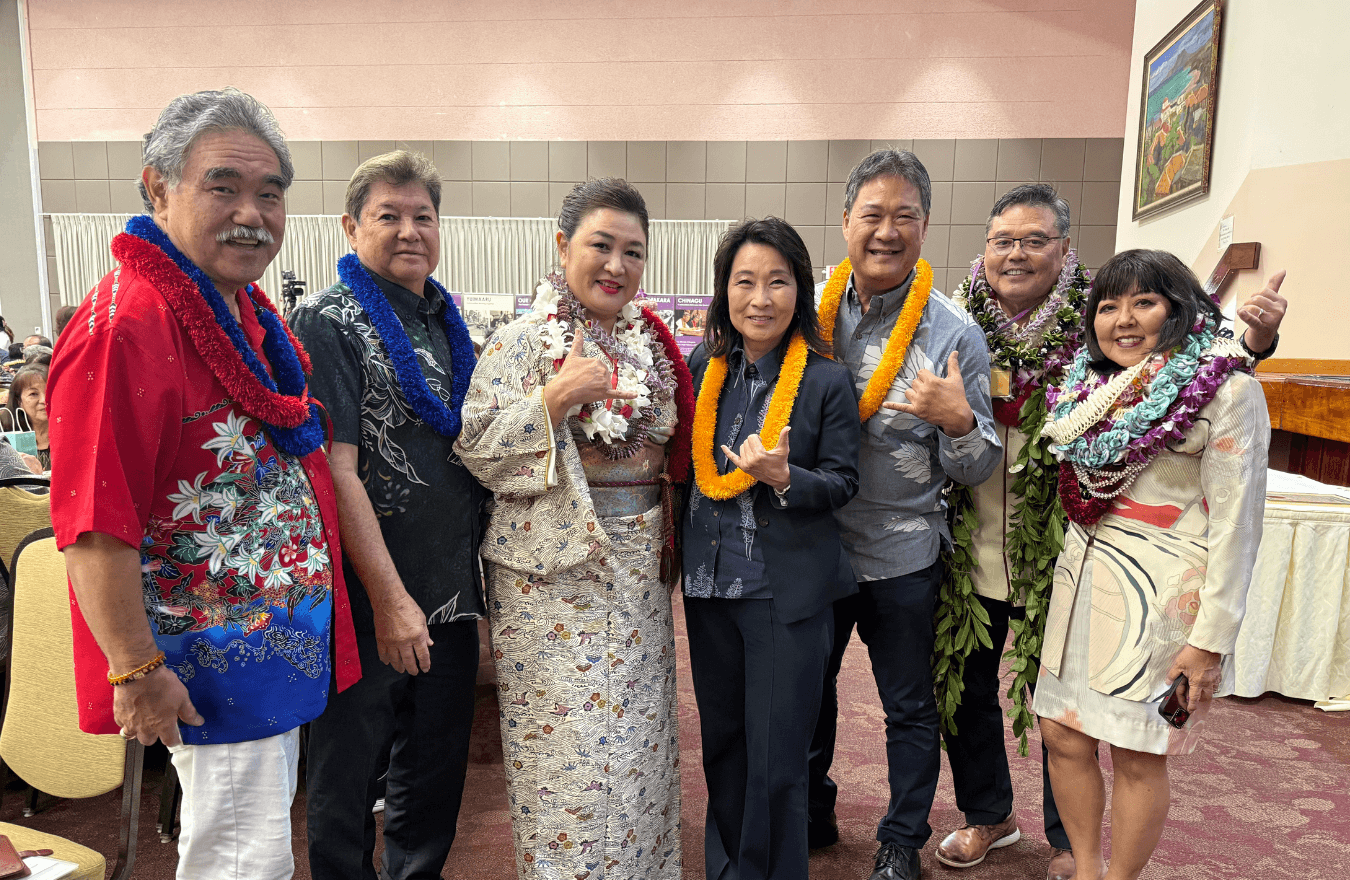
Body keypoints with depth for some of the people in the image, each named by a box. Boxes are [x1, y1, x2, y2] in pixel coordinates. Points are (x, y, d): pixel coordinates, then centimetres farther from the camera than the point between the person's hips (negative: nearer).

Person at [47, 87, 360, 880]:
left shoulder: (252, 311, 7)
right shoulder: (125, 326, -23)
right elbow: (95, 525, -25)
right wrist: (135, 669, -20)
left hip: (282, 633, 9)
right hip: (212, 659, -9)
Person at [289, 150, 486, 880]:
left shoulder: (449, 321, 11)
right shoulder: (328, 322, -9)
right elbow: (335, 470, -17)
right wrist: (390, 599, -20)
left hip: (451, 595, 7)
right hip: (369, 603, -6)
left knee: (438, 768, 20)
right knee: (348, 775, 11)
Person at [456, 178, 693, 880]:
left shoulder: (651, 346, 8)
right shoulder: (521, 343, -7)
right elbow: (477, 452, -14)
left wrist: (668, 542, 9)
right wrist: (555, 399, -23)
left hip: (640, 569, 6)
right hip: (555, 573, -5)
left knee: (639, 728, 16)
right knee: (570, 744, 0)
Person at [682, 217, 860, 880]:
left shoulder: (828, 381, -9)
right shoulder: (700, 368, 2)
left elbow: (842, 483, -5)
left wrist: (784, 478, -23)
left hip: (789, 589, -4)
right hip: (709, 580, 4)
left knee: (776, 757, 5)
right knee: (721, 739, 20)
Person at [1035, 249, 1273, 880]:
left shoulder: (1227, 390, -9)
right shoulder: (1092, 387, 10)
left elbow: (1235, 521, -12)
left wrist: (1211, 639, -14)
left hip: (1163, 591, -6)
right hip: (1083, 577, 6)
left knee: (1137, 754, 4)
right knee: (1063, 735, 9)